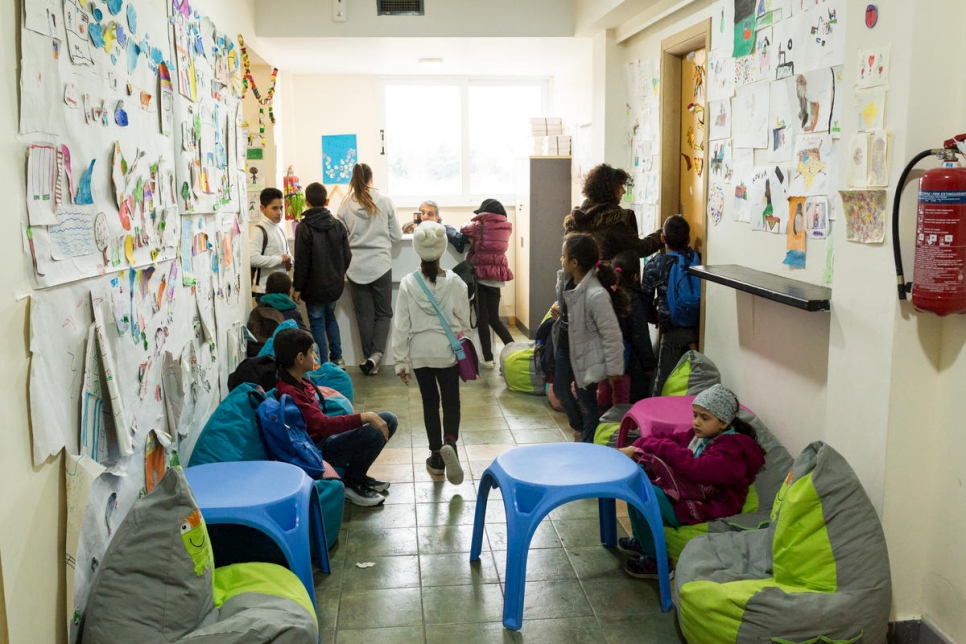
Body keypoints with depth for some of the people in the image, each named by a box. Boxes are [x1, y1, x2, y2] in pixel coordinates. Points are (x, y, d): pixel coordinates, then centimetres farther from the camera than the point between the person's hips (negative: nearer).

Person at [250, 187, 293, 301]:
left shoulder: (280, 230, 13)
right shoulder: (259, 231, -13)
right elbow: (252, 258, -25)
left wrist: (289, 261, 0)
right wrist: (280, 259, -17)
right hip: (265, 290, -8)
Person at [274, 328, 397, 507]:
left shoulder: (300, 381, 5)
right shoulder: (289, 392, -26)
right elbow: (323, 424, -31)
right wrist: (366, 417, -30)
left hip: (326, 436, 10)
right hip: (316, 449, -10)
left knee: (389, 420, 3)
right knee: (372, 431, -30)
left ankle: (358, 474, 14)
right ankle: (351, 484, -6)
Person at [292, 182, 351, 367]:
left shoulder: (303, 227, -14)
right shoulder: (338, 225, -1)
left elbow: (302, 262, -14)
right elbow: (347, 256, 4)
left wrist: (297, 287, -6)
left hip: (314, 286, -5)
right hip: (335, 284, 5)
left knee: (317, 323, 5)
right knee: (330, 317, 23)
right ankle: (337, 358, 22)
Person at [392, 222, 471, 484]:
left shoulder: (408, 284, -10)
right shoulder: (455, 282, -10)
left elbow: (401, 325, -7)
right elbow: (464, 320, -3)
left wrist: (400, 361, 1)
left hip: (420, 352, 1)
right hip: (448, 351, -1)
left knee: (430, 402, 14)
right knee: (451, 401, 11)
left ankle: (436, 457, 20)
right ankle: (450, 442, -15)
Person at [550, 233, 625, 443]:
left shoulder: (596, 294, -33)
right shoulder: (565, 279, -9)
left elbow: (612, 335, -25)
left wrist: (614, 369, -20)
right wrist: (557, 310, -1)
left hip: (585, 354, -8)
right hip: (564, 346, 8)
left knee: (586, 401, 10)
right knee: (560, 390, 25)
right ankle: (579, 428, 50)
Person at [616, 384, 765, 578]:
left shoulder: (731, 448, -20)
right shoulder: (700, 434, 7)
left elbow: (697, 469, -36)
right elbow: (669, 440, 7)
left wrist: (664, 448, -28)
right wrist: (634, 448, -9)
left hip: (706, 508, -10)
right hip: (688, 492, 10)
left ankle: (655, 560, -8)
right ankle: (641, 540, 16)